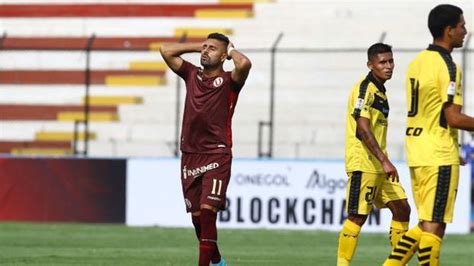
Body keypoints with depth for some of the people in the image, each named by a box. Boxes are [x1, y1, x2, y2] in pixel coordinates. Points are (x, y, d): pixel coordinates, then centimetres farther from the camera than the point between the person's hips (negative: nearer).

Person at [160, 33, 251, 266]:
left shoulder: (229, 81, -2)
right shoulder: (192, 75, 13)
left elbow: (244, 64, -23)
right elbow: (166, 50, 12)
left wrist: (231, 50, -3)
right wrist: (198, 46, 12)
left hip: (217, 155, -5)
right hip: (190, 156, 5)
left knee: (207, 211, -16)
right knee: (196, 216, 9)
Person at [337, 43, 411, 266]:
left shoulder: (380, 91, 16)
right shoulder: (365, 88, -13)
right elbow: (363, 129, -22)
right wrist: (385, 161, -25)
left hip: (379, 165, 9)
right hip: (363, 164, -9)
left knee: (401, 208, 6)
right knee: (357, 217, -8)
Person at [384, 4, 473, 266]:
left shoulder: (417, 62, 13)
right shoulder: (447, 67, -14)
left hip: (416, 153, 8)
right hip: (440, 156, -8)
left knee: (426, 224, 15)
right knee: (434, 226, -4)